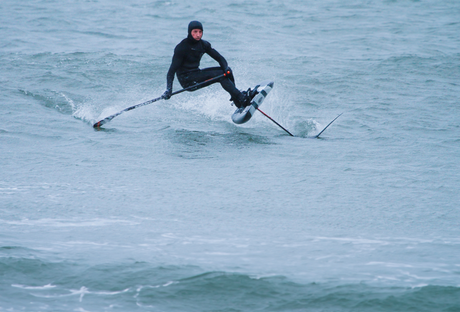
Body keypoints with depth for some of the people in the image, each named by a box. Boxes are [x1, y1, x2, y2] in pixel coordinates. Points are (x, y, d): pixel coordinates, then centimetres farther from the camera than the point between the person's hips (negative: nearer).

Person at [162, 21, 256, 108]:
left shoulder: (203, 44, 4)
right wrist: (168, 90, -34)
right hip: (186, 80, -8)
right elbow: (172, 70, -21)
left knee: (227, 71, -6)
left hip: (196, 74, 8)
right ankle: (241, 99, -30)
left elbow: (219, 58, 5)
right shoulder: (182, 47, -16)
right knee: (220, 74, -22)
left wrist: (226, 69, -17)